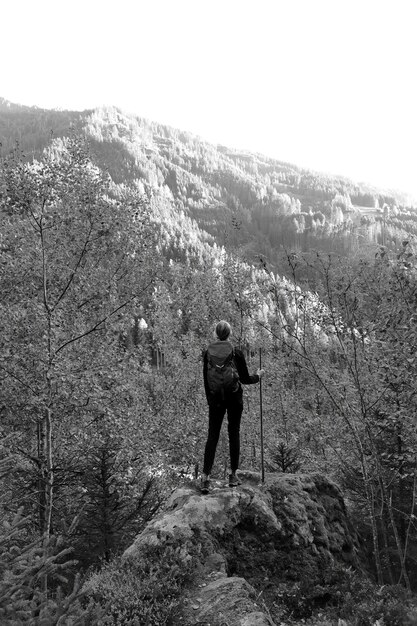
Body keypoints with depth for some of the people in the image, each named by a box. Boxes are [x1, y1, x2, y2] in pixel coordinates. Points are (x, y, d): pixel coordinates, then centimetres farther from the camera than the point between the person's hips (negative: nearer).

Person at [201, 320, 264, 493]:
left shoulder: (208, 353, -1)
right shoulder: (236, 353, -9)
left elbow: (205, 380, 5)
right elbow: (245, 379, -5)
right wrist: (258, 375, 15)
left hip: (215, 398, 2)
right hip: (234, 398, -2)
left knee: (212, 435, 5)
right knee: (234, 434, 10)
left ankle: (205, 476, -5)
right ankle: (233, 475, 16)